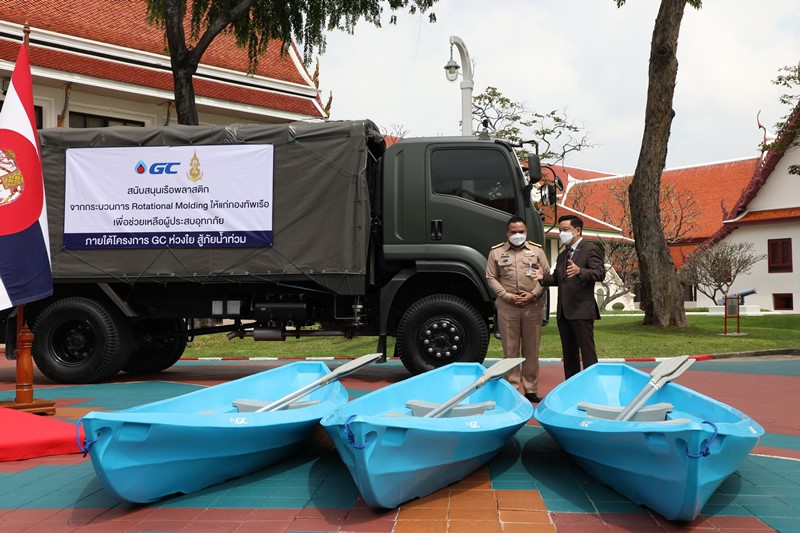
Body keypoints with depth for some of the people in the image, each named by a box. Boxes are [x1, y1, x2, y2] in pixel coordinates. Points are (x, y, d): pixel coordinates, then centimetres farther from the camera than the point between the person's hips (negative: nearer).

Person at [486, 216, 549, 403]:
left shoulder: (537, 250, 9)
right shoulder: (496, 252, 7)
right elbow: (491, 278, 4)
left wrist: (533, 294, -7)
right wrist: (508, 296, -7)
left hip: (532, 306, 1)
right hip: (507, 307, -1)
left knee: (532, 350, 6)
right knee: (510, 350, 2)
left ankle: (531, 389, 15)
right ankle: (512, 389, 9)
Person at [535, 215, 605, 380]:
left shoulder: (591, 250, -3)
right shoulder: (562, 256, 20)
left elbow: (600, 273, -15)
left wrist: (580, 271, -33)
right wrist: (543, 277, 1)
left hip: (582, 310, -8)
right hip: (563, 312, 8)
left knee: (587, 353, -6)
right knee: (568, 354, 12)